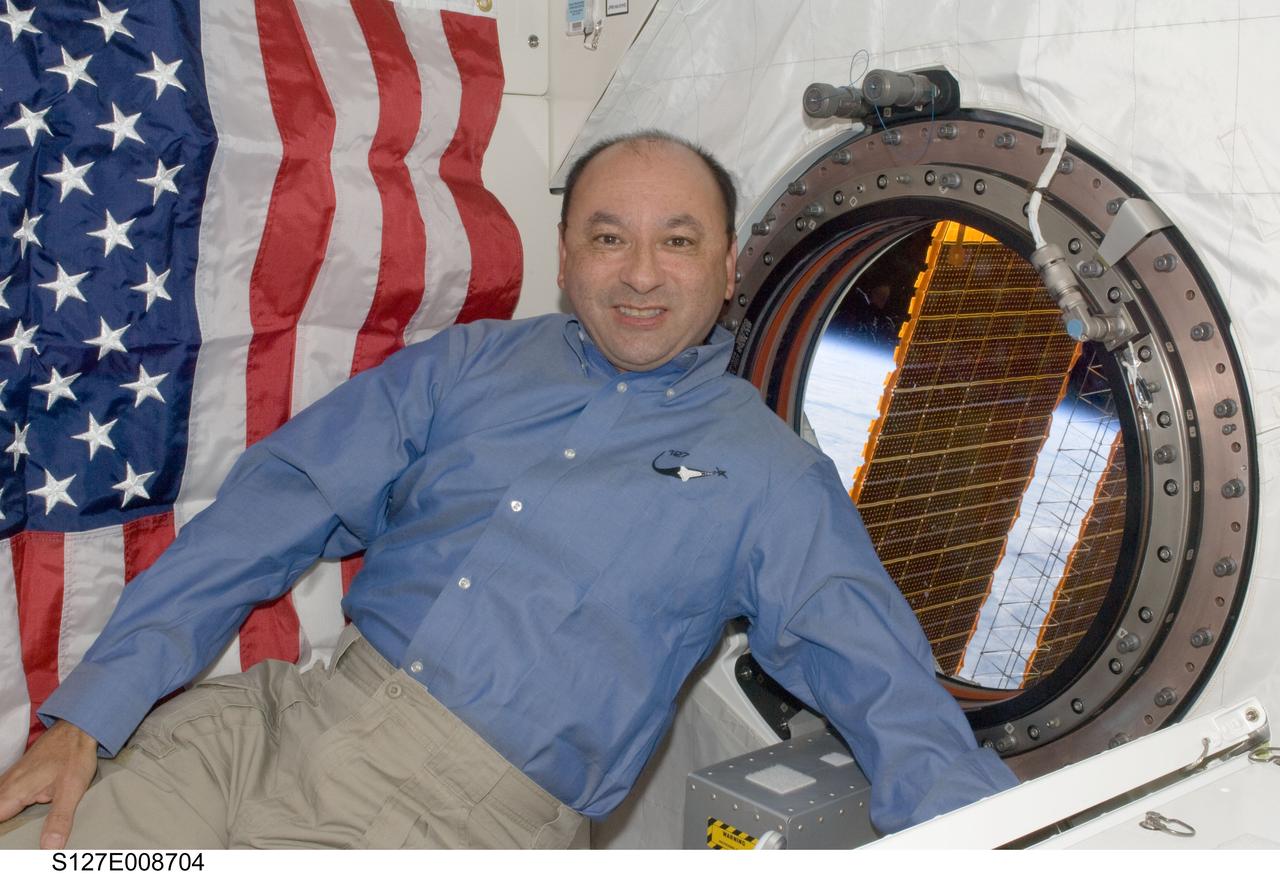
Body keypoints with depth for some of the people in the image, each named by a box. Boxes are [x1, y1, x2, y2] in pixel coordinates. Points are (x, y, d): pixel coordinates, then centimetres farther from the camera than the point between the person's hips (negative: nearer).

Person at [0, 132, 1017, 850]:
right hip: (279, 724, 4)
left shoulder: (769, 473, 4)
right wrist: (92, 707, -1)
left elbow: (879, 675, -3)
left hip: (461, 817, -3)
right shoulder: (469, 364, 11)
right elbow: (281, 504, 7)